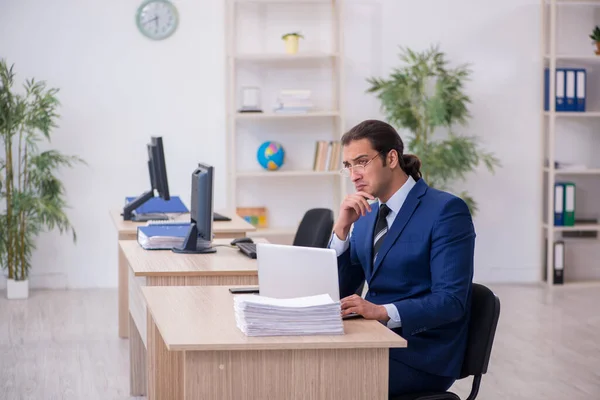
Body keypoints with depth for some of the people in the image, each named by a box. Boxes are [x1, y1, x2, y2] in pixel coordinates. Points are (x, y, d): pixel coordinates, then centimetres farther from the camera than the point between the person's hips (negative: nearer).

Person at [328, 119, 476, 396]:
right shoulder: (366, 215, 11)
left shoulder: (446, 210, -11)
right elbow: (340, 291, 8)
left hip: (421, 353, -7)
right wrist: (342, 228, -6)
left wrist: (382, 311, -32)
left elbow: (451, 301, -19)